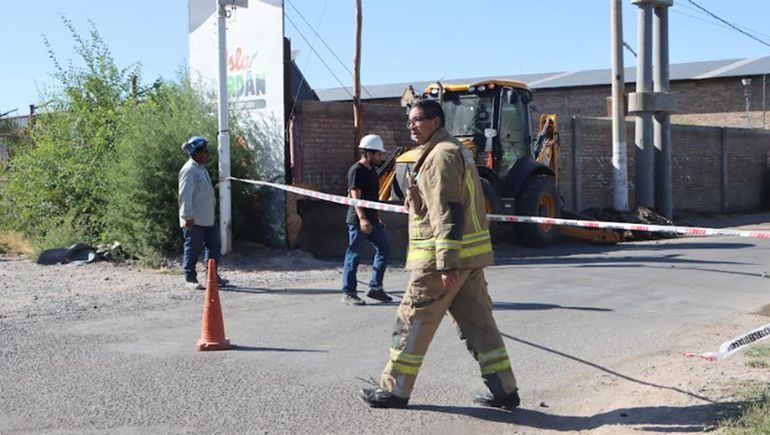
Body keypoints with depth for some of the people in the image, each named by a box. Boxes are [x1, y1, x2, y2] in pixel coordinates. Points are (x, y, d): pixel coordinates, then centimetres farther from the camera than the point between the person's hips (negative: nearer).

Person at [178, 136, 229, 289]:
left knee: (214, 245, 13)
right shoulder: (189, 170, -14)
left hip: (207, 219, 10)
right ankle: (190, 278, 8)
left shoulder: (201, 169, 16)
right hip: (194, 220, -10)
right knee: (193, 248, -2)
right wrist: (188, 216, -21)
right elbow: (185, 195, -19)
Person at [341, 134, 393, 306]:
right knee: (354, 255, -4)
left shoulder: (372, 170, 15)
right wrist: (362, 218, -29)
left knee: (384, 249, 9)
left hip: (372, 220, 9)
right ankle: (348, 293, 3)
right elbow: (355, 196, -20)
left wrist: (377, 217, 24)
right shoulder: (356, 170, -12)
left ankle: (375, 287, 16)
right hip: (358, 221, -9)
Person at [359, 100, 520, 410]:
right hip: (469, 256, 10)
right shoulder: (456, 151, 19)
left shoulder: (441, 156, -14)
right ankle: (504, 390, 11)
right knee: (478, 321, 10)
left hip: (444, 257, -10)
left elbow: (447, 213, -21)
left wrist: (447, 263, -24)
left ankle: (394, 390, 10)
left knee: (412, 322, 1)